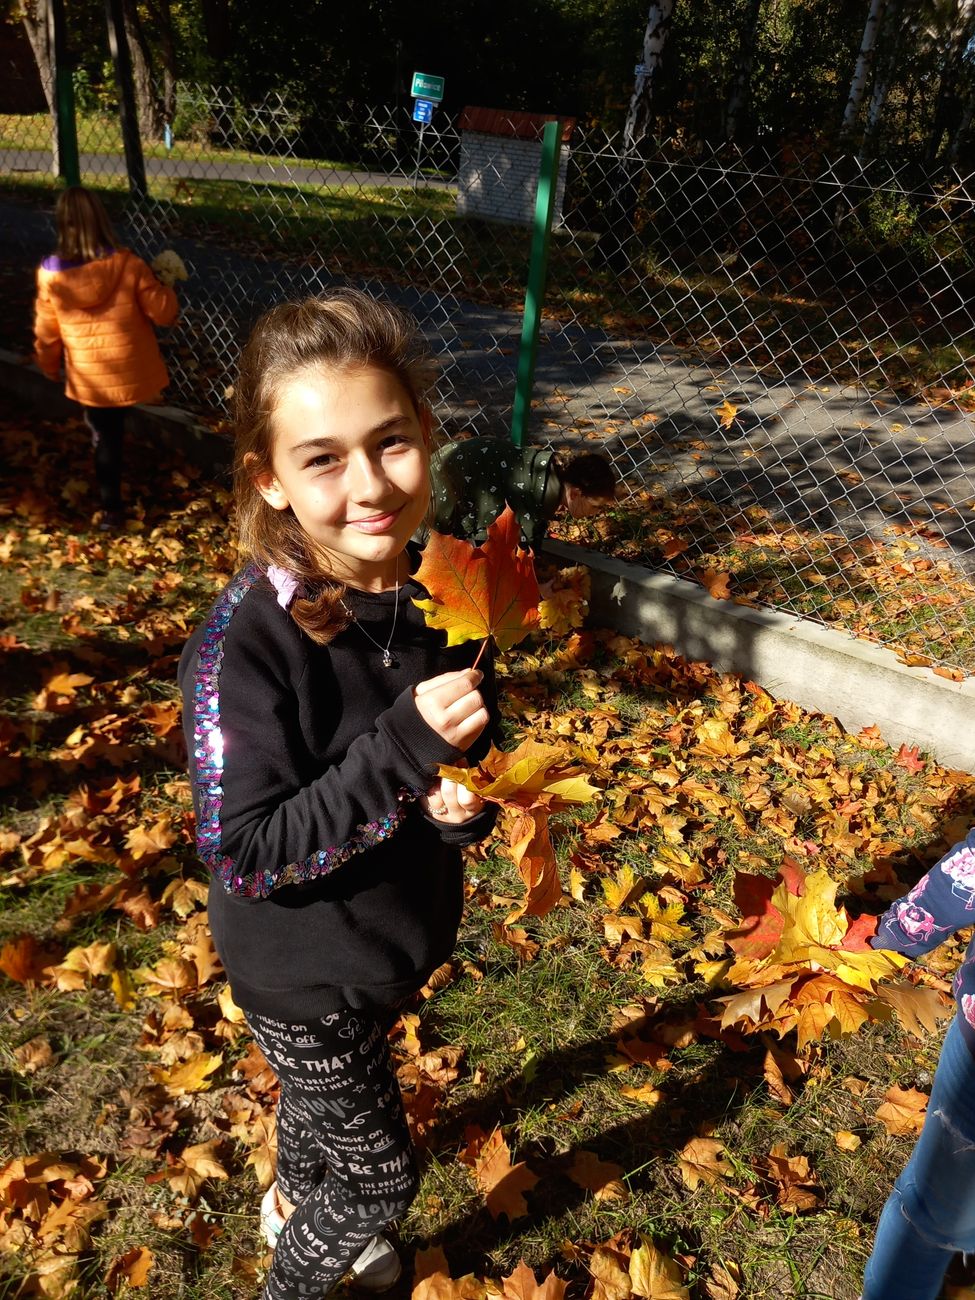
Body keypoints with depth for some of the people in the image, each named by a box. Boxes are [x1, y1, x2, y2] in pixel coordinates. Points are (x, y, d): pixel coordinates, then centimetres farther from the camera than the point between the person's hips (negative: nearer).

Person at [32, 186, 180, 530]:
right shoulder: (128, 265, -18)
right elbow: (162, 312, -10)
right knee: (111, 433, 25)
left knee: (105, 438, 17)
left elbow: (46, 332, 0)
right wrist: (167, 289, 12)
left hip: (90, 379, 2)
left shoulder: (49, 273, -12)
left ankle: (111, 509, 25)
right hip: (130, 371, -1)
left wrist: (49, 367, 18)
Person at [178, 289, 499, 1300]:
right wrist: (404, 749, -36)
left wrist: (467, 801, -21)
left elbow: (475, 754, 1)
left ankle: (294, 1202, 66)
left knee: (322, 1099, 33)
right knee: (380, 1176, 16)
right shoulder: (243, 644, -31)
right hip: (302, 970, -5)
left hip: (400, 932, 5)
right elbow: (244, 854, -28)